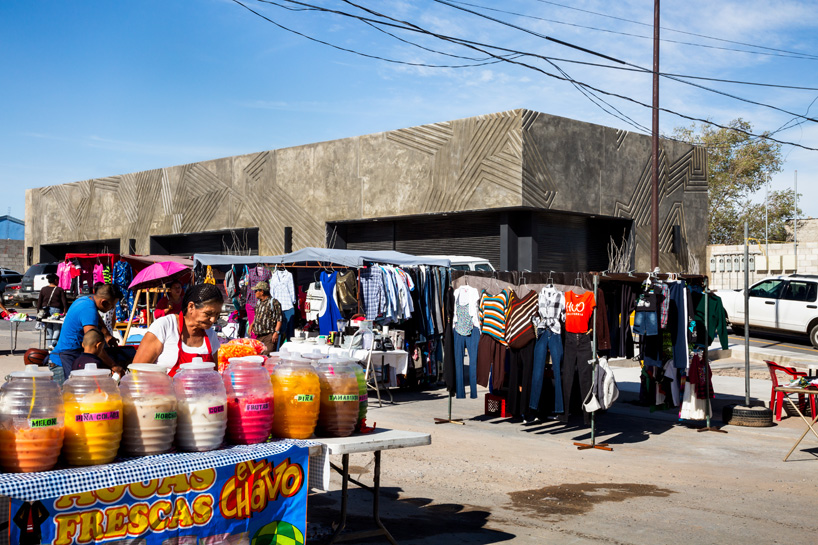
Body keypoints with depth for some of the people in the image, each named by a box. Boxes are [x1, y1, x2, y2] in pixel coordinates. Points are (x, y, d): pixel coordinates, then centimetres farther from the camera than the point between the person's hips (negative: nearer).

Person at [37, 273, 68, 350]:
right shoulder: (60, 290, -1)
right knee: (57, 328, 3)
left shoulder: (43, 289, 9)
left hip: (45, 311, 3)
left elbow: (39, 302, 9)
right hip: (56, 310, -3)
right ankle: (53, 343, -17)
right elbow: (64, 302, -6)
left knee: (48, 328, 10)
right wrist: (65, 311, -1)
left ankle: (49, 345, 6)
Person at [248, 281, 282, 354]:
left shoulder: (274, 302, -5)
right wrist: (252, 324, 15)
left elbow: (279, 319, -8)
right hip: (259, 336, 8)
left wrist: (276, 332, -17)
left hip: (270, 335, -8)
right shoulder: (258, 303, 19)